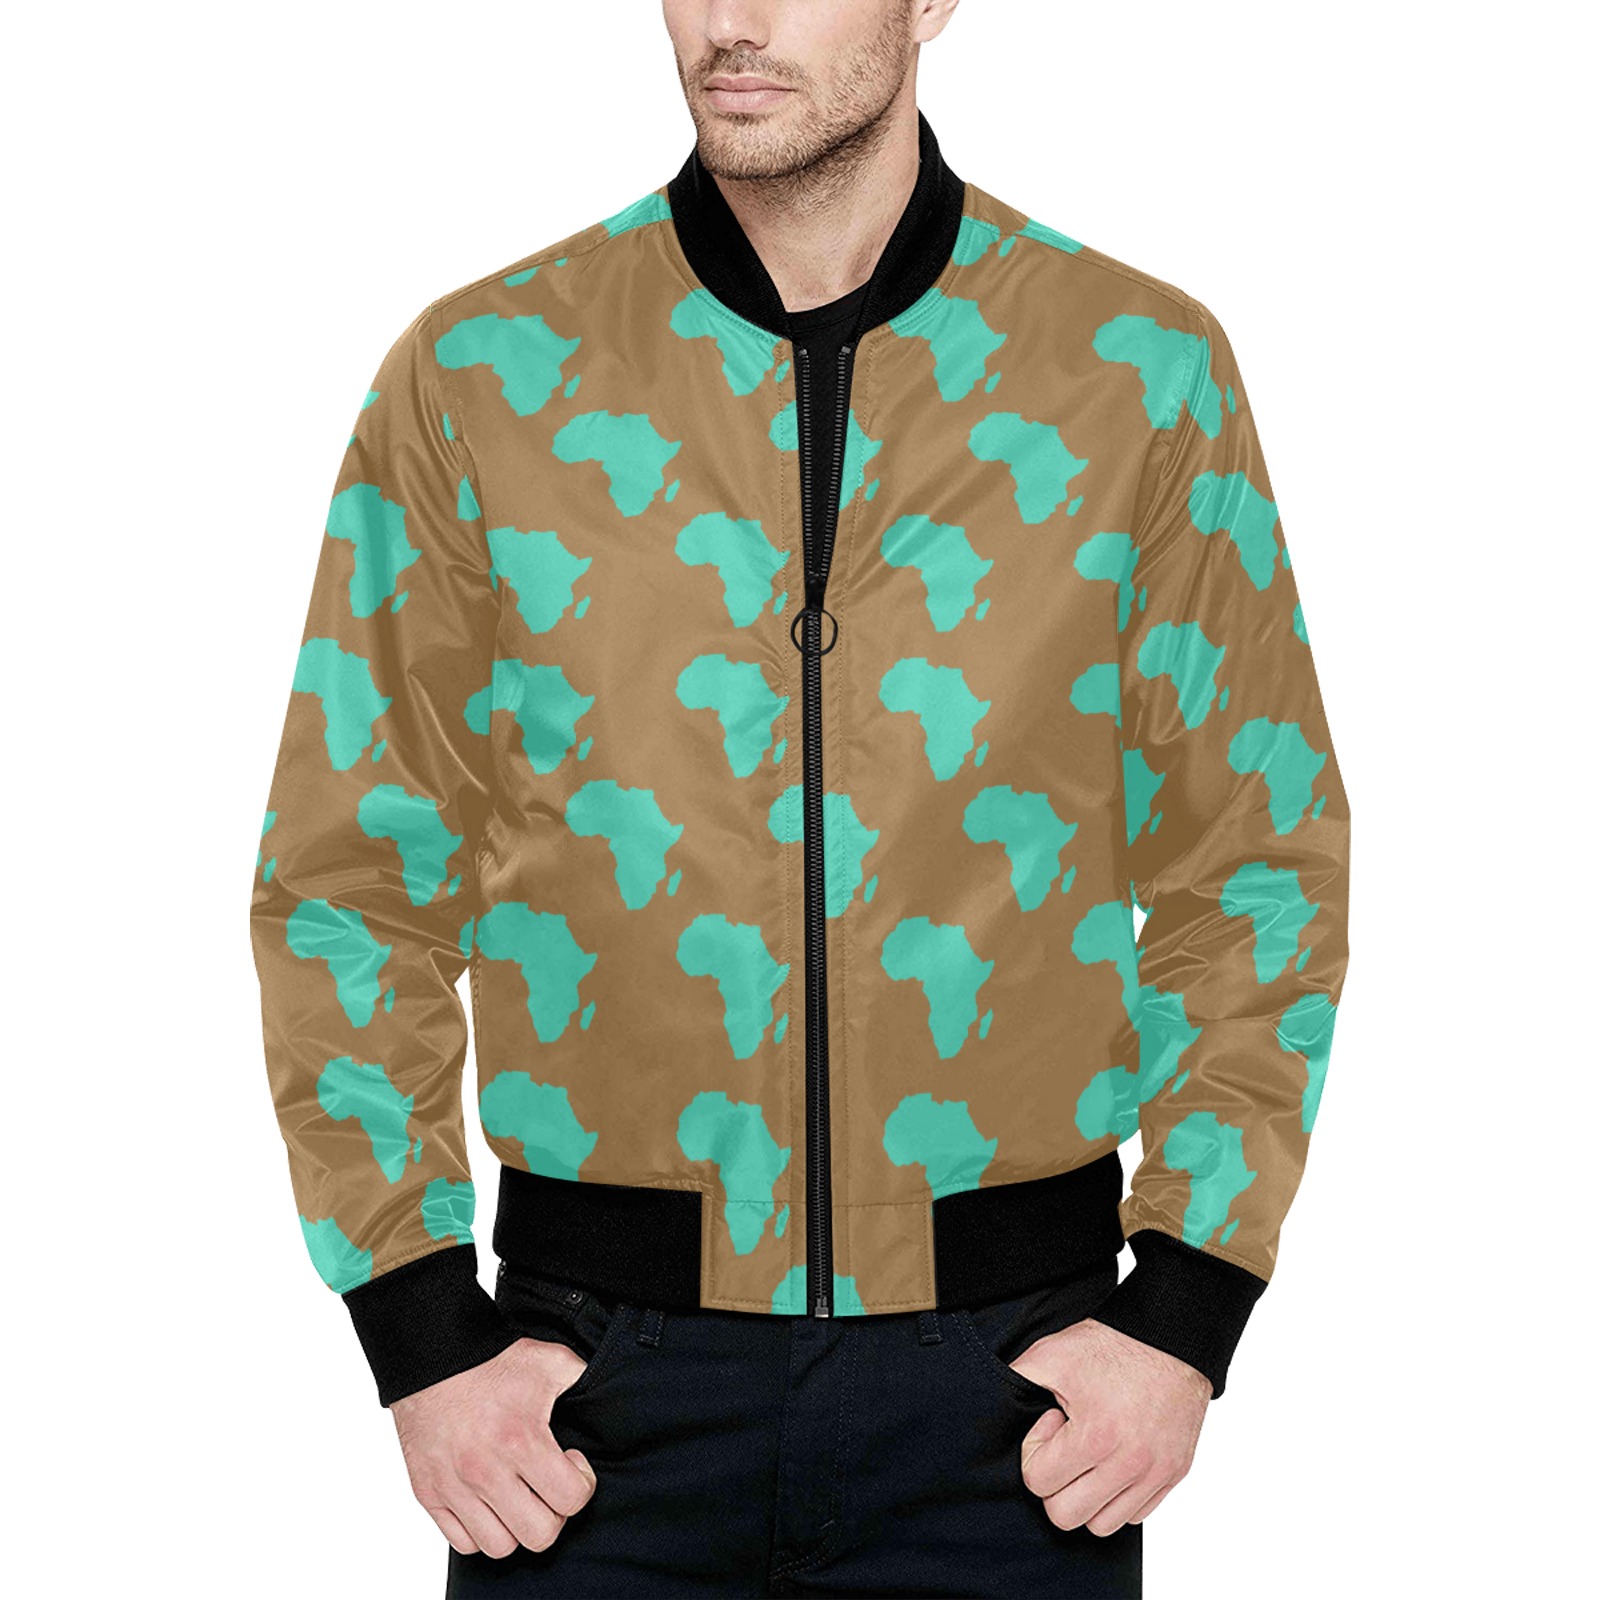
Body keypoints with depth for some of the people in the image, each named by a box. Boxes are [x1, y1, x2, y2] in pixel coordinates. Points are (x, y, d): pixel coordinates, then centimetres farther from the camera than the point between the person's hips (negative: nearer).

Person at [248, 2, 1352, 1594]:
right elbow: (347, 881, 3)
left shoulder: (1146, 371, -1)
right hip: (603, 1369, 0)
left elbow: (1256, 873, 3)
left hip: (1002, 1379, 0)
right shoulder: (480, 375, -2)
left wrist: (1183, 1316, -4)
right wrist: (425, 1338, -3)